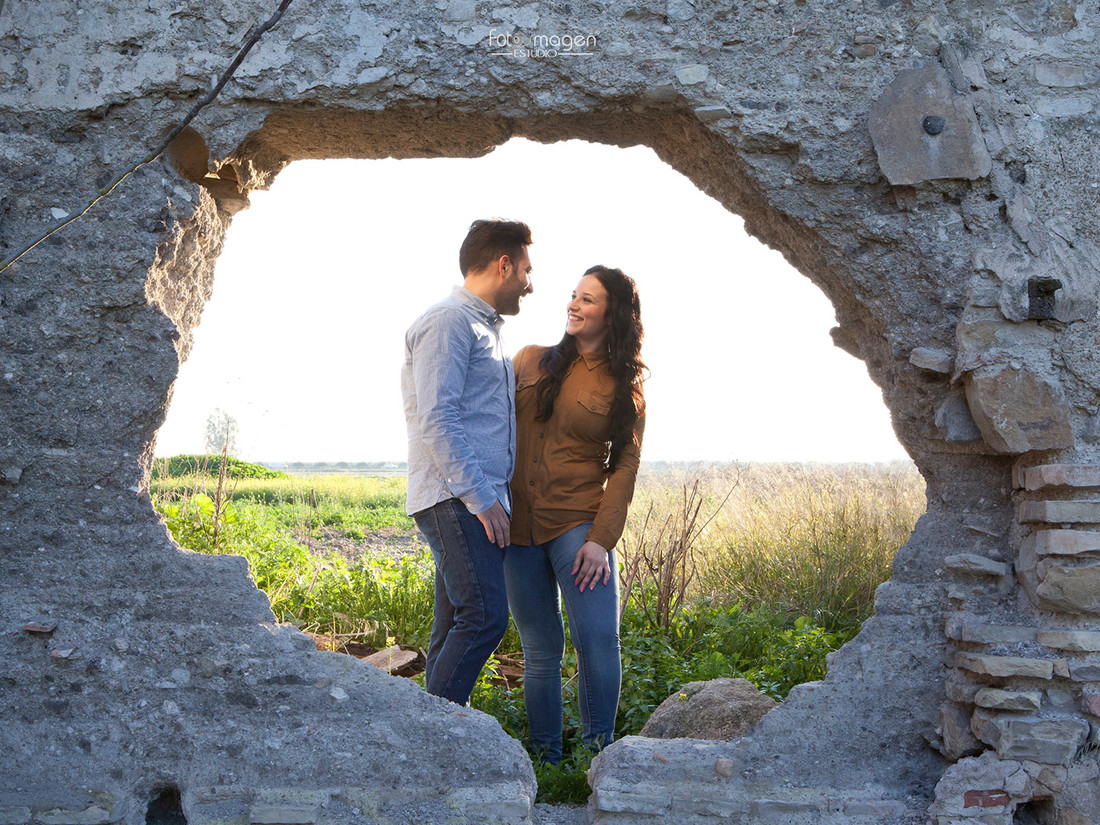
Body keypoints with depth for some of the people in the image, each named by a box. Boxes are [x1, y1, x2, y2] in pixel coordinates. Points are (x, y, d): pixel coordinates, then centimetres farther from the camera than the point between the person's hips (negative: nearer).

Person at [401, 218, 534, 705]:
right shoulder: (450, 321, -5)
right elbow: (436, 419, -15)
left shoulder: (483, 329, 26)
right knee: (484, 616, -16)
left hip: (480, 500, 10)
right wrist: (480, 497, -18)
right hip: (455, 499, -10)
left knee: (456, 628, 8)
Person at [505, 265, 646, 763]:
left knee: (598, 638, -13)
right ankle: (545, 759, 17)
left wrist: (602, 539, -12)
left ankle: (597, 753, 3)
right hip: (518, 523, 2)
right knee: (541, 649, 6)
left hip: (578, 523, -2)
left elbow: (625, 466, -1)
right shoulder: (530, 361, 10)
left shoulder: (625, 386, 5)